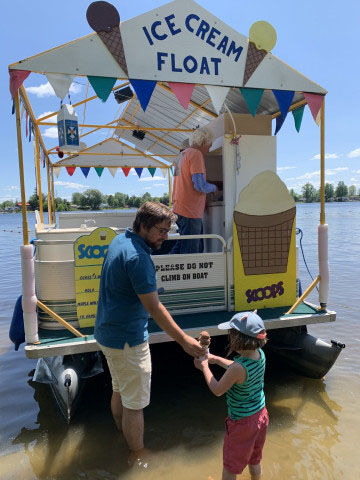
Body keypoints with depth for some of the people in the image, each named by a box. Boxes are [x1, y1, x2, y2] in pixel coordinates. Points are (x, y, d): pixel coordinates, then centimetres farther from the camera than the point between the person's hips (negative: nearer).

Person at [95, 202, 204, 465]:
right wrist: (184, 340, -23)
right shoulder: (138, 257, -28)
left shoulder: (120, 239, 3)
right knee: (135, 403, 10)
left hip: (109, 332, 10)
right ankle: (138, 455, 30)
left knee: (120, 390, 27)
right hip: (128, 340, -10)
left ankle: (123, 440, 48)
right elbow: (154, 307, -27)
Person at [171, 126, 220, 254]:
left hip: (180, 209, 10)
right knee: (190, 252, -4)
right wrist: (214, 187, 1)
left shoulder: (183, 154, 18)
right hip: (190, 211, -10)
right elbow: (200, 186, -19)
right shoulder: (196, 154, -11)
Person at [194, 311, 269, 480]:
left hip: (241, 422, -7)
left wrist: (204, 367, -7)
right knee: (255, 461, 30)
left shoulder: (238, 367, -35)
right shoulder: (260, 354, -13)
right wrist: (215, 359, 8)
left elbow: (217, 390, -19)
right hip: (261, 415, 7)